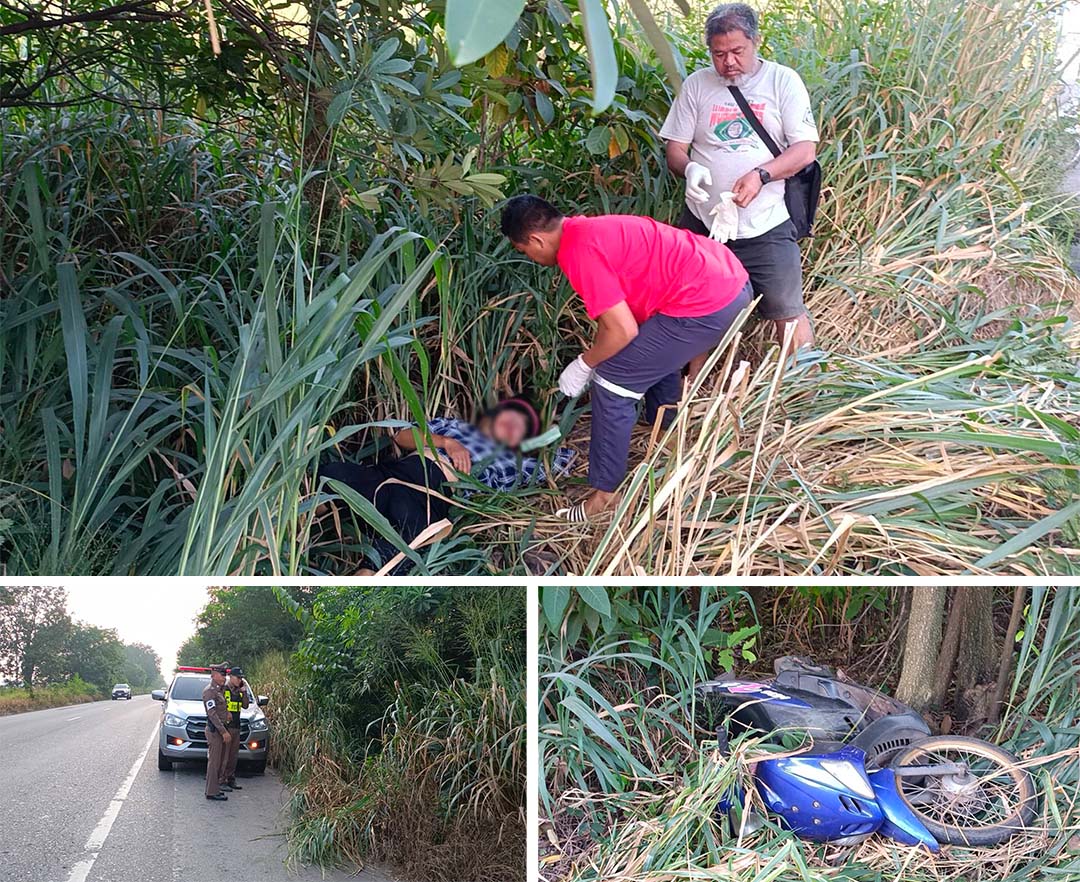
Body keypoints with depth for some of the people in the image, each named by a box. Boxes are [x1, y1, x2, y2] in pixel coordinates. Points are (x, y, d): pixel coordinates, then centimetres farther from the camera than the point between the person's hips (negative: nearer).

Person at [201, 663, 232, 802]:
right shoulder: (209, 691, -14)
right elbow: (212, 713, -20)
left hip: (221, 730, 9)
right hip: (215, 731, -9)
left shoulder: (219, 690, 16)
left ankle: (213, 789, 21)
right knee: (214, 762, -7)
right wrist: (224, 732, -23)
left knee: (219, 762, 14)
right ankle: (212, 792, -4)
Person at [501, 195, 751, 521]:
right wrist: (596, 358, 35)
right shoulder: (590, 229, 17)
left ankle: (604, 493, 8)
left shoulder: (579, 252, -13)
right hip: (732, 279, 10)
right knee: (656, 347, 36)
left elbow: (623, 330, -15)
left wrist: (584, 365, 2)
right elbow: (617, 308, 28)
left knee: (612, 383, -1)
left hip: (706, 306, -10)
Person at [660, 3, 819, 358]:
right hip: (701, 222, 3)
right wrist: (689, 168, -17)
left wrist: (762, 175, -24)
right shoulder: (696, 85, 6)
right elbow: (675, 148, 8)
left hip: (765, 226, -2)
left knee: (788, 313, -2)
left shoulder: (783, 81, 0)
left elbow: (806, 149, -6)